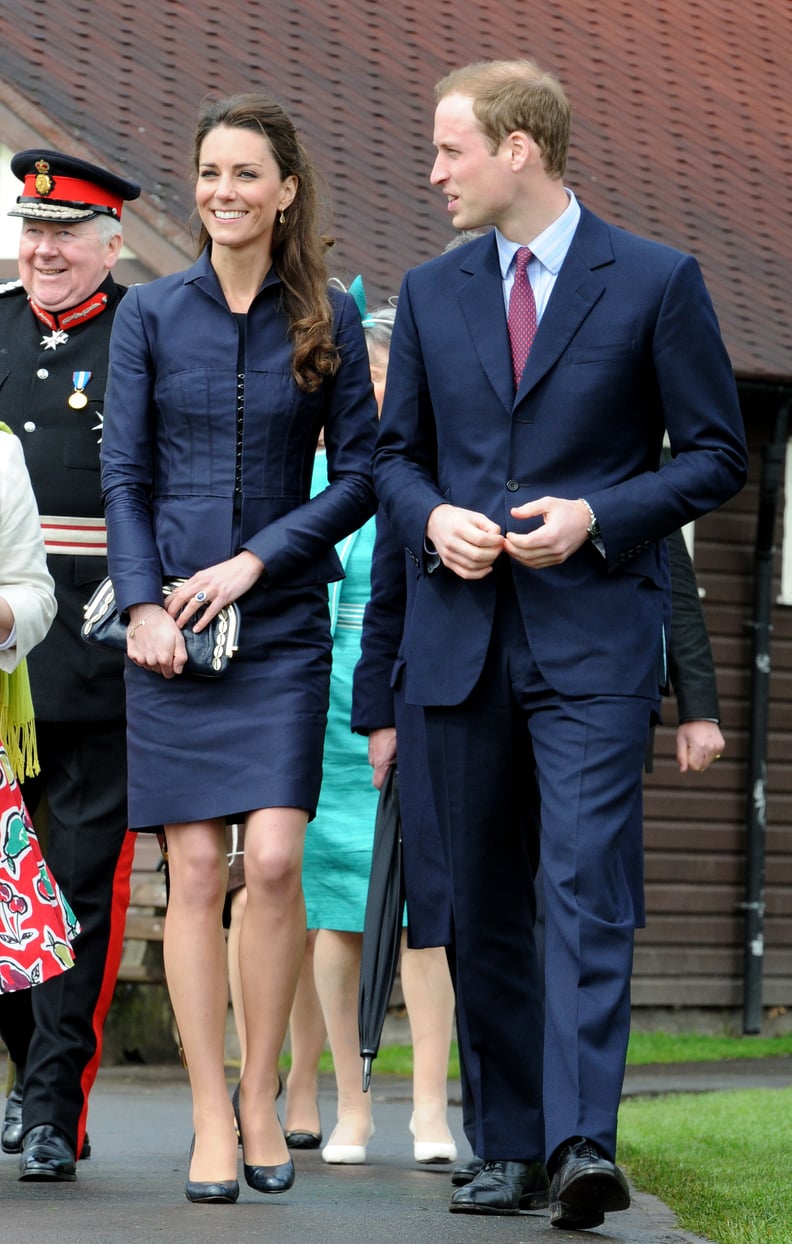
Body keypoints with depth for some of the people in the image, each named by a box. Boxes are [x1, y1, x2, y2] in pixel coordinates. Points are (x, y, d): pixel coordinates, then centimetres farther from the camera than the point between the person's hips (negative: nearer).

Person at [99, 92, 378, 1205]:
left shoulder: (329, 320, 4)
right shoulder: (151, 314, 5)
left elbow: (360, 477, 3)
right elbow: (123, 476, 4)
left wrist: (255, 560, -8)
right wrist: (142, 606, -8)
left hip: (283, 625, 0)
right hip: (171, 630, 0)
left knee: (273, 860, -11)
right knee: (195, 873, -3)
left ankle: (262, 1095, 6)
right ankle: (211, 1121, 3)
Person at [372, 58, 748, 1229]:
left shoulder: (656, 282, -1)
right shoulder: (431, 291, 12)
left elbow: (716, 453, 1)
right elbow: (397, 453, 18)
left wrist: (598, 515, -14)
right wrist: (432, 519, -4)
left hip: (594, 635, -5)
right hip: (461, 637, 5)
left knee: (587, 891, -16)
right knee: (483, 908, 8)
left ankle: (584, 1143, -22)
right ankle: (508, 1148, 16)